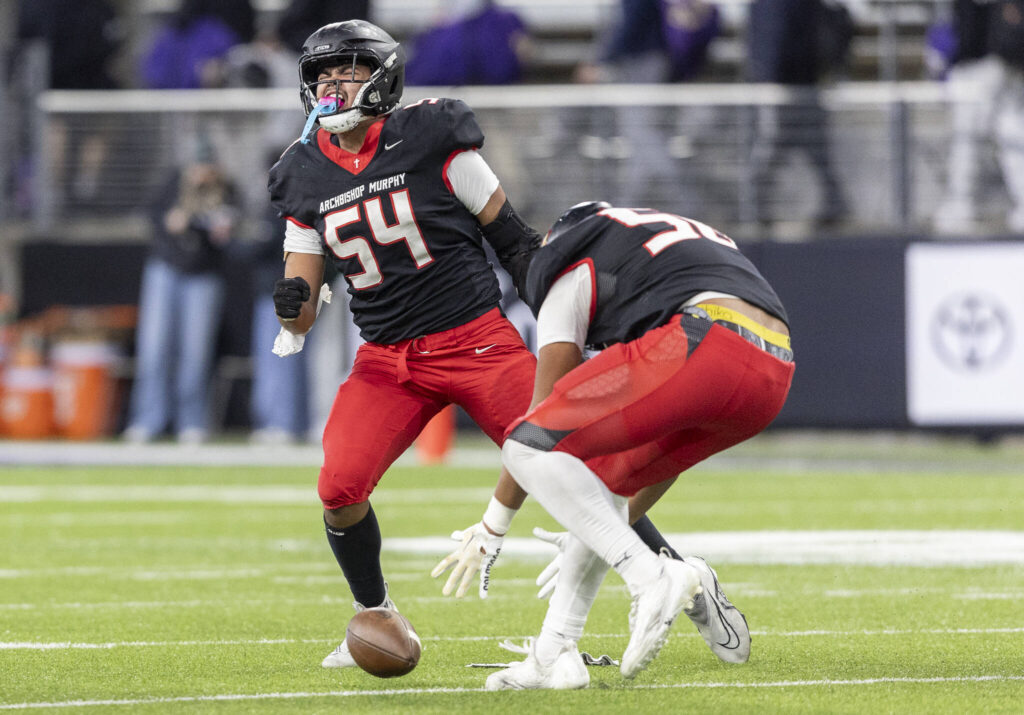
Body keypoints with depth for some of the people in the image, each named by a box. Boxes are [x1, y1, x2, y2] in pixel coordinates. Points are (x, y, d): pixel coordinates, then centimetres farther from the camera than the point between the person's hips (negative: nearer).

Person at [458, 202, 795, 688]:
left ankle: (654, 576, -15)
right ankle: (554, 655, 17)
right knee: (604, 479, 25)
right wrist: (619, 520, 50)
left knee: (530, 450, -4)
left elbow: (545, 403, 20)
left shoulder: (571, 263, 21)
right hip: (773, 380, 8)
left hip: (702, 349, -8)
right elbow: (677, 435, 42)